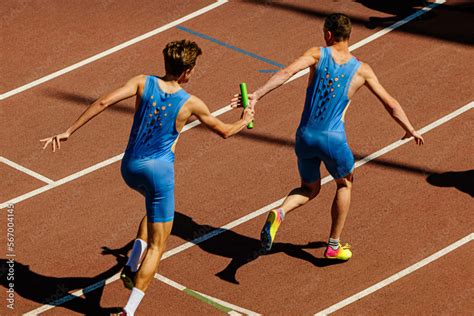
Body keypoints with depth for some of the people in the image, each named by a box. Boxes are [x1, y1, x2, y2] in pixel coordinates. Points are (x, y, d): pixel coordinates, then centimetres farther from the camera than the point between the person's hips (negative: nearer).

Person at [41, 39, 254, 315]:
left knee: (157, 206, 36)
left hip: (130, 168, 5)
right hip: (160, 169, -5)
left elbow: (104, 102, -14)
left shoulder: (143, 83, -5)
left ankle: (132, 267, 21)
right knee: (157, 245, 6)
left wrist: (69, 132, -9)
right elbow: (224, 131, 7)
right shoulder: (191, 103, -9)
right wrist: (245, 120, 29)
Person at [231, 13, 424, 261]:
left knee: (310, 189, 24)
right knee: (345, 184, 27)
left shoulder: (318, 54, -3)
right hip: (333, 139, -1)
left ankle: (279, 213, -7)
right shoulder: (361, 70, 1)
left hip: (305, 136, 1)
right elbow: (390, 104, 7)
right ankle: (334, 246, 29)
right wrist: (410, 130, 21)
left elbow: (287, 72, -20)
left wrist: (256, 95, -23)